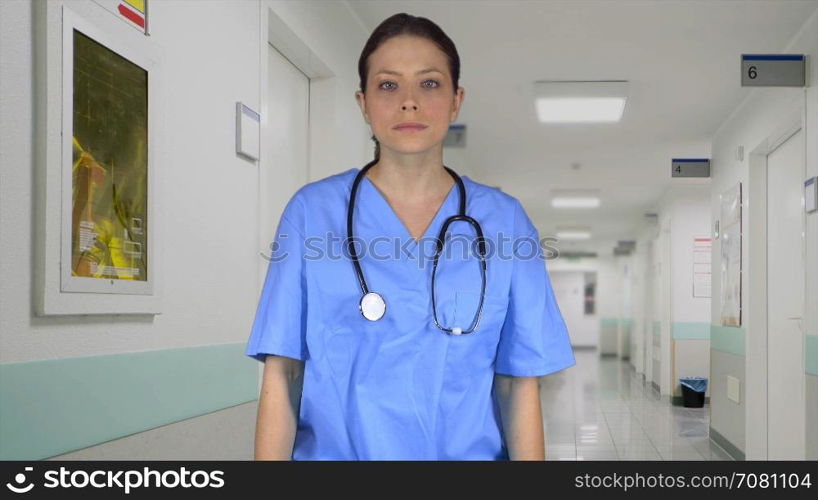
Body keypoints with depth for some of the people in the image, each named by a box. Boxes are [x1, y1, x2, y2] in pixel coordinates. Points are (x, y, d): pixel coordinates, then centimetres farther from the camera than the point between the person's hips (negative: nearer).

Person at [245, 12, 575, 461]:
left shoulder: (504, 221, -2)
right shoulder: (312, 212, -4)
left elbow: (519, 386, -3)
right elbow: (281, 375, -6)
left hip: (467, 451, 1)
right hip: (332, 450, 0)